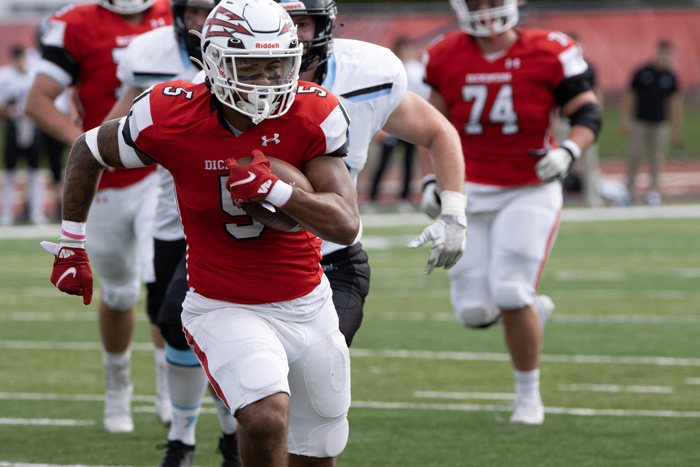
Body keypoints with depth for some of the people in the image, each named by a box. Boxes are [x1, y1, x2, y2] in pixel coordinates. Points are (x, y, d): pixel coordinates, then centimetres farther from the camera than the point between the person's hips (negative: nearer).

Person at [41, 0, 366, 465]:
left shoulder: (313, 116, -14)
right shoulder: (170, 119, -17)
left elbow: (346, 225, -18)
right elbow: (89, 151, 4)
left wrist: (274, 190, -33)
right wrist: (72, 246, 11)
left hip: (307, 306, 3)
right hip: (224, 309, -3)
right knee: (266, 419, -30)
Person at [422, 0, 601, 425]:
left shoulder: (549, 54, -8)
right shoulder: (448, 58, 1)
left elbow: (588, 113, -5)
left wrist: (568, 152, -24)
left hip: (530, 192, -3)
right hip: (471, 193, 3)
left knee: (511, 296, -15)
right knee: (474, 310, -5)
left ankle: (529, 394, 8)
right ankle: (534, 310, 30)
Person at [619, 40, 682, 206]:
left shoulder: (670, 77, 2)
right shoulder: (642, 73, -3)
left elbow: (675, 101, 9)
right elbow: (629, 96, 3)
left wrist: (677, 127, 8)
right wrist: (624, 119, 0)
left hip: (659, 124, 2)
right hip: (640, 122, -2)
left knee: (657, 158, 0)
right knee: (634, 156, -5)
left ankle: (653, 190, 9)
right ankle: (629, 190, 5)